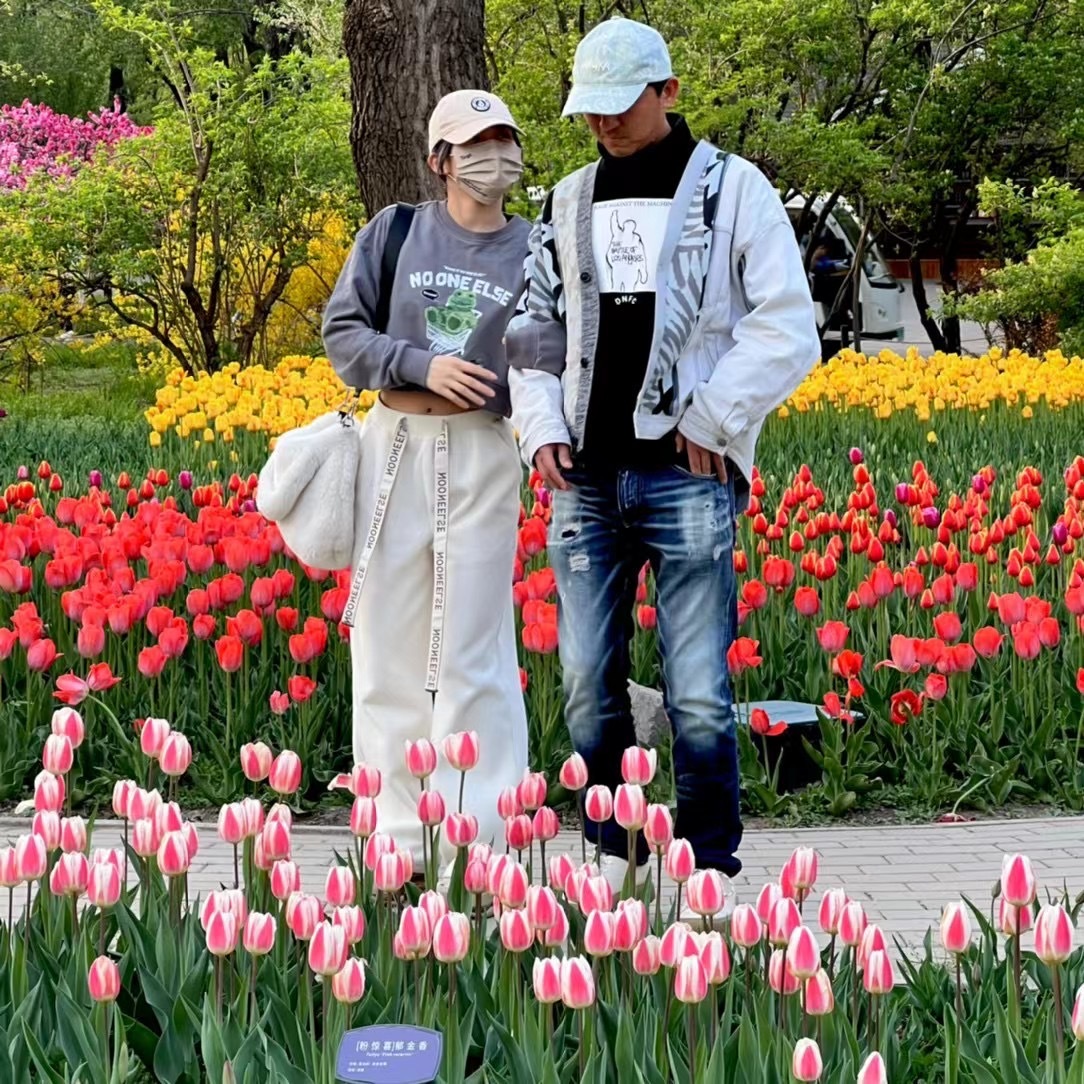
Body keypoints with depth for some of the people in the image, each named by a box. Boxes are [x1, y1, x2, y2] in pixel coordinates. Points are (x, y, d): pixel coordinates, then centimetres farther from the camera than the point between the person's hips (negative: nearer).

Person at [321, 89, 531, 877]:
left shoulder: (535, 250, 4)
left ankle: (478, 844, 1)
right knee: (388, 647, 4)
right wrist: (421, 365, -10)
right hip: (394, 449, 2)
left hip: (485, 455, -2)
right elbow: (343, 332, 4)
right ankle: (395, 839, 13)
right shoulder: (394, 232, 7)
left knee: (472, 654, -3)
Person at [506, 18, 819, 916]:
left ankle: (709, 865, 7)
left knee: (698, 691, -5)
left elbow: (787, 329, -2)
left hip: (689, 474, -4)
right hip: (586, 475, 5)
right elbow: (536, 326, 20)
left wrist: (712, 418, -8)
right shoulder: (569, 202, 15)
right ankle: (611, 851, 19)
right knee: (588, 681, 6)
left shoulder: (731, 188, 2)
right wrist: (542, 427, 5)